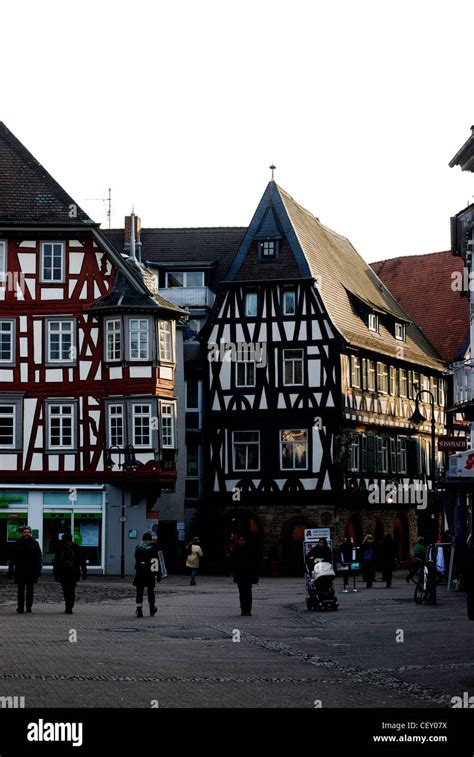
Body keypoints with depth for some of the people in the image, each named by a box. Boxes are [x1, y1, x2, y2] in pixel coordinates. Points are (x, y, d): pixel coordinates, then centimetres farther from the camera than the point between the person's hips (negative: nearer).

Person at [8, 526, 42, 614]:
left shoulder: (34, 543, 2)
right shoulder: (18, 544, 3)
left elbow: (39, 557, 0)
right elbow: (13, 558, 4)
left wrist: (38, 570, -8)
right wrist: (10, 570, -1)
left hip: (31, 571, 0)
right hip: (20, 570, 0)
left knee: (30, 590, 8)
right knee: (20, 590, -4)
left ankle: (29, 607, 15)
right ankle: (20, 607, -3)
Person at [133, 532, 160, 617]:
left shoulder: (138, 548, 6)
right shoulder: (153, 548, -4)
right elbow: (156, 562, -8)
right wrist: (158, 574, -6)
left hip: (139, 573, 2)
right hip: (150, 574, -2)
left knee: (139, 592, 3)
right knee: (150, 591, 11)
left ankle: (139, 610, -10)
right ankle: (152, 609, 24)